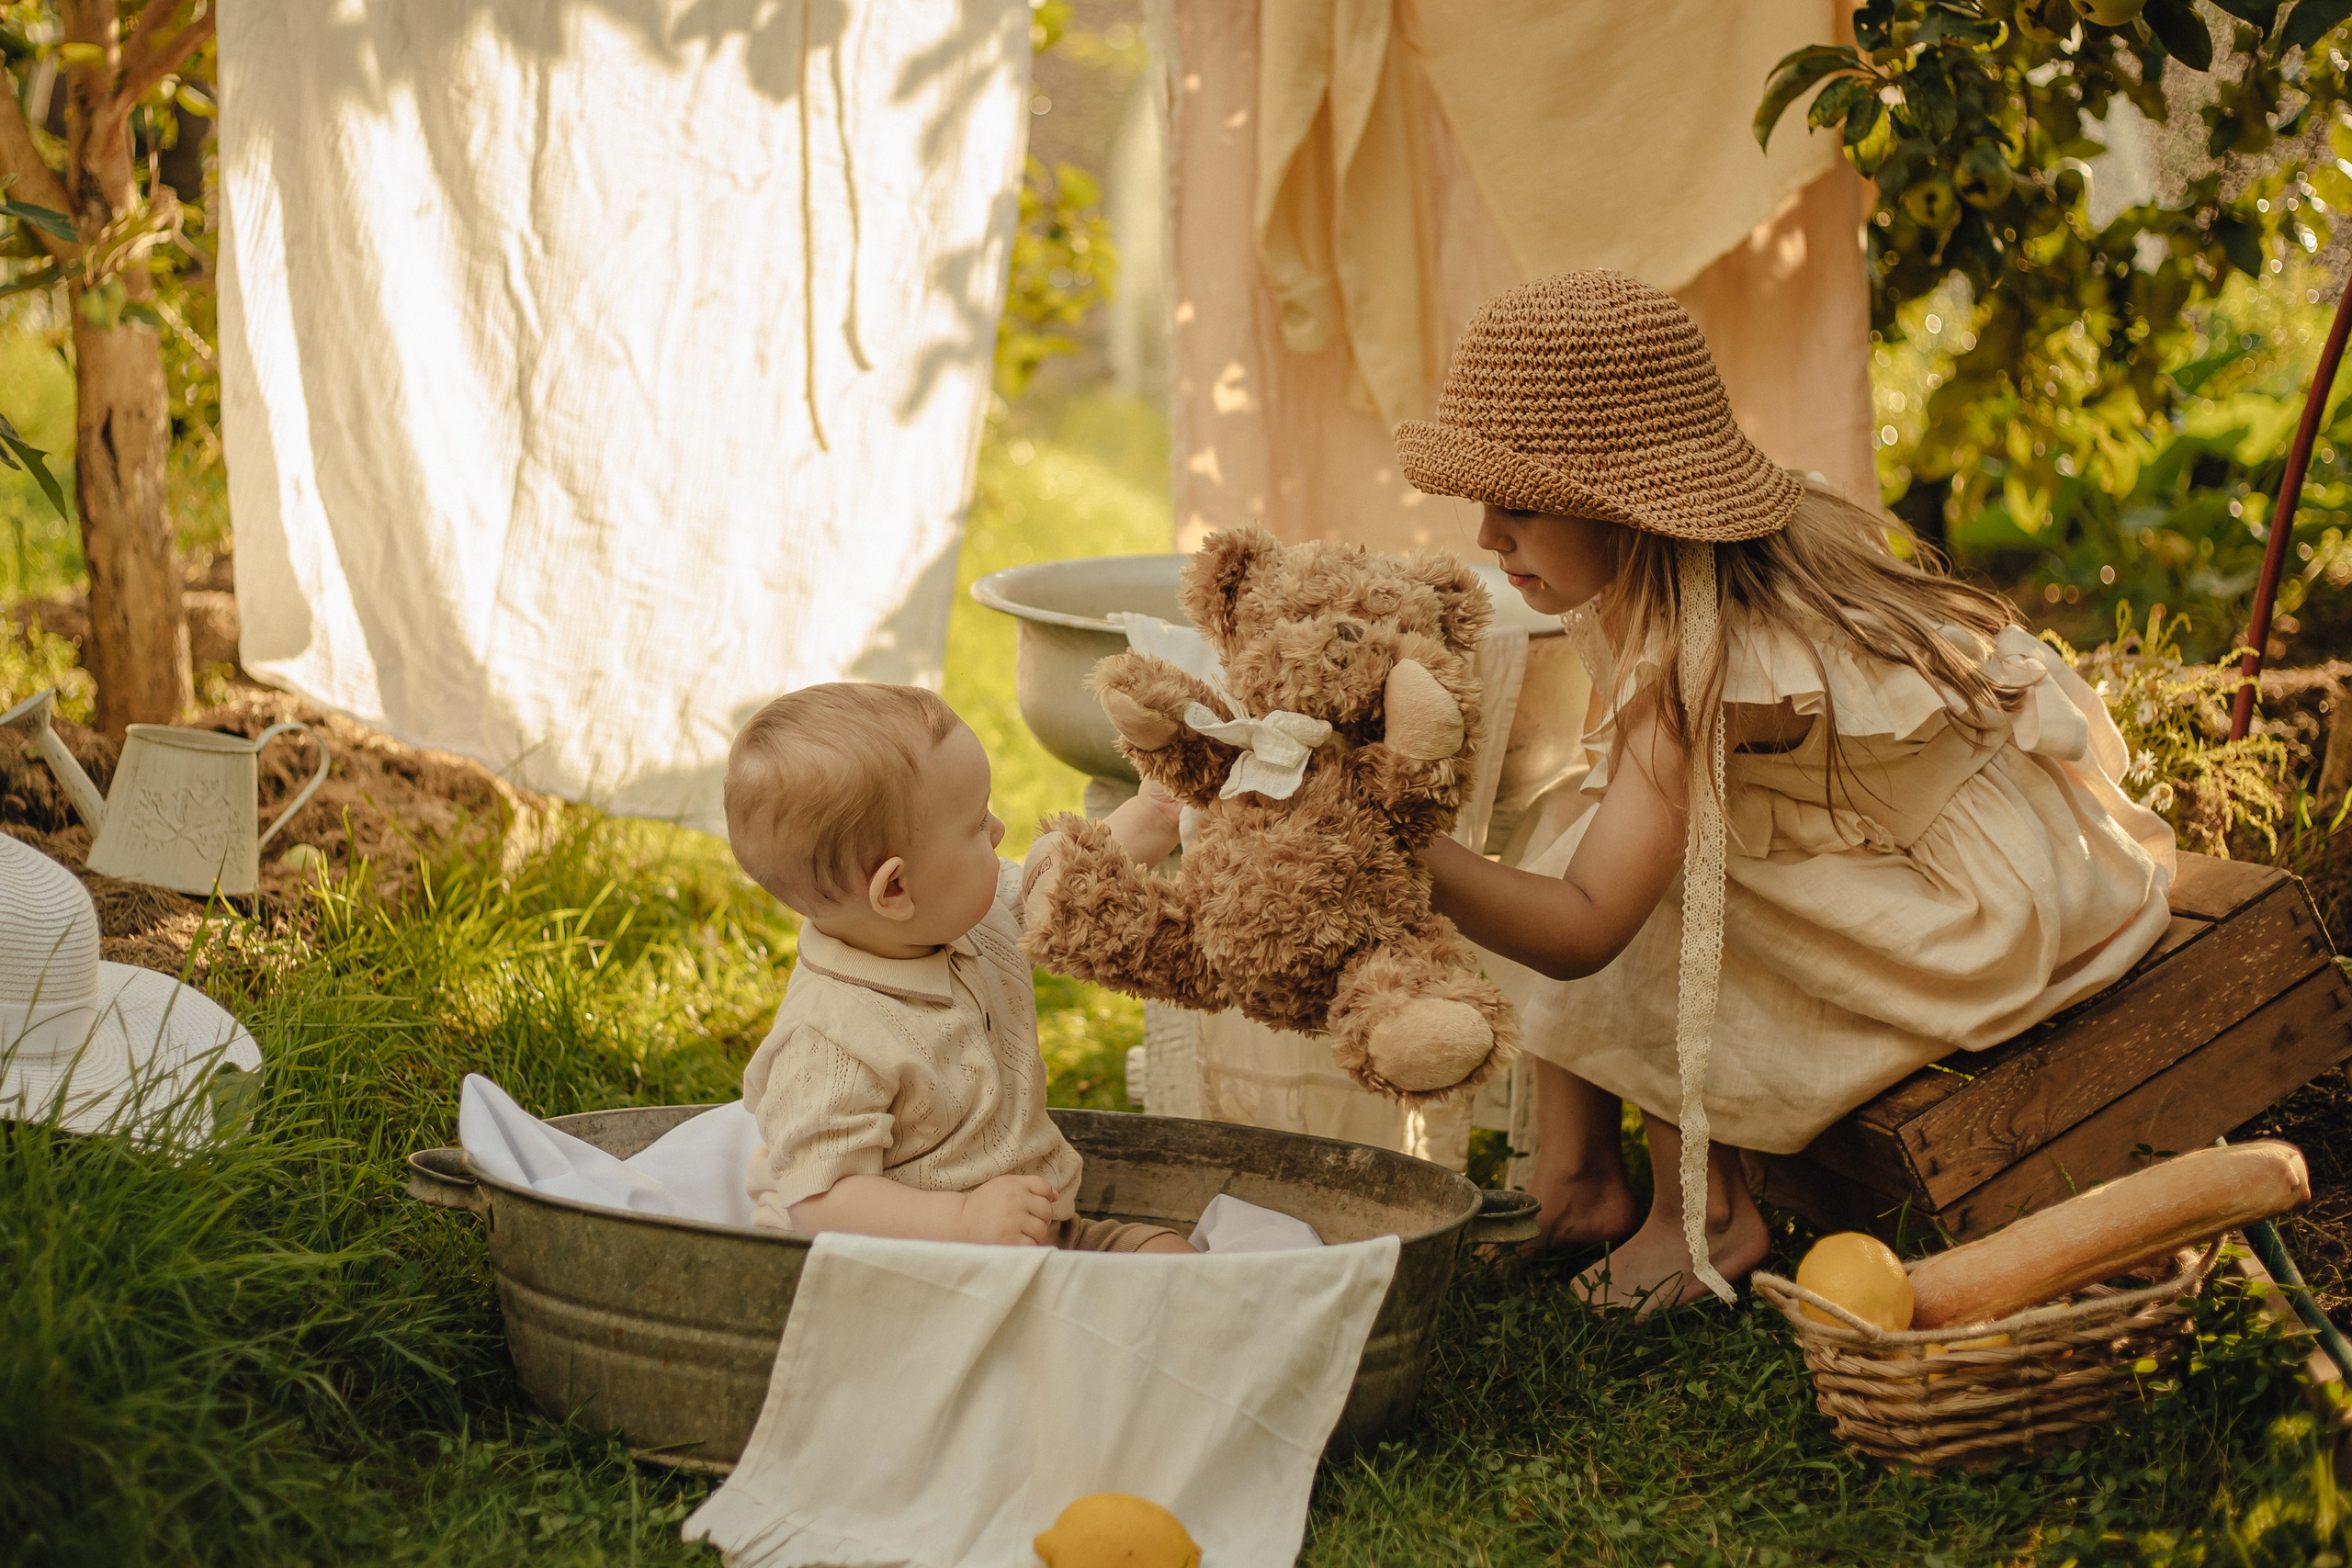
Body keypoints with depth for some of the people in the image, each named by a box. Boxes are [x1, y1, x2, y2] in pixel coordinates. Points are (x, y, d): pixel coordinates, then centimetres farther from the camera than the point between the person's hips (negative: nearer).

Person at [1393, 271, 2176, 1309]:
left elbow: (1581, 929, -37)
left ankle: (1703, 1213, -2)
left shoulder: (1709, 660, -32)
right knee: (1585, 830, 4)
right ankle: (1573, 1183, 5)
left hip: (1995, 908, -9)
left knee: (1636, 880, -16)